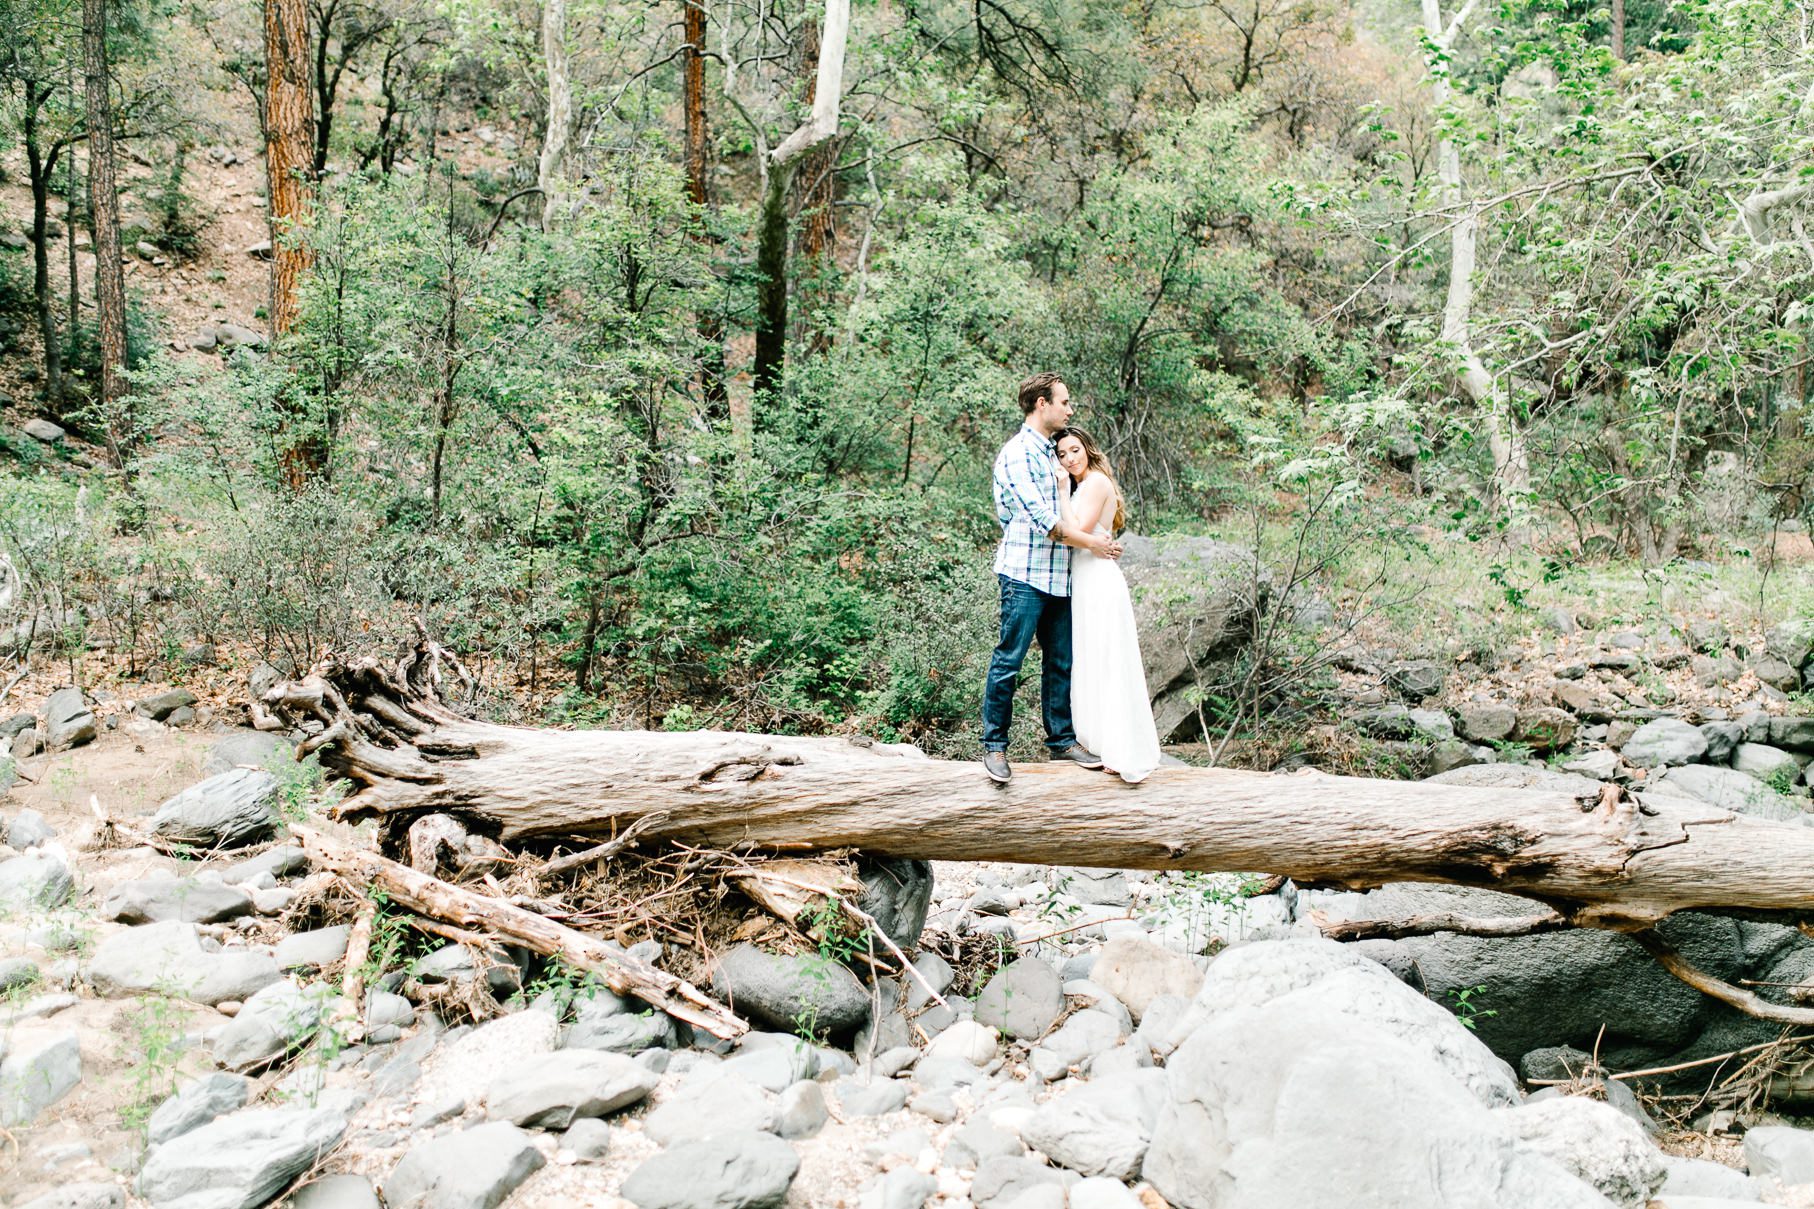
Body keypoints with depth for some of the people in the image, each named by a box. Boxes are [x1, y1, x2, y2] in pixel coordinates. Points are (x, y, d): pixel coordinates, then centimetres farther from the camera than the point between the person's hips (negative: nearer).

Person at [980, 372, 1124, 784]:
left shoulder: (1051, 453, 19)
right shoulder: (1018, 453, -9)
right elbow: (1041, 518, -16)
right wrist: (1091, 543, -11)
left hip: (1059, 575, 9)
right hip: (1025, 574, -9)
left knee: (1061, 662, 11)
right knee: (1009, 661, -4)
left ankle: (1061, 739, 20)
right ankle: (994, 746, 3)